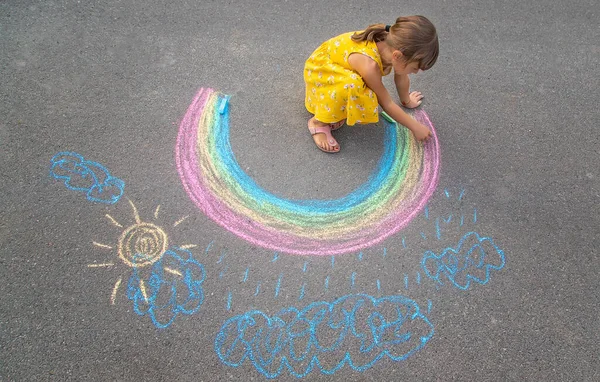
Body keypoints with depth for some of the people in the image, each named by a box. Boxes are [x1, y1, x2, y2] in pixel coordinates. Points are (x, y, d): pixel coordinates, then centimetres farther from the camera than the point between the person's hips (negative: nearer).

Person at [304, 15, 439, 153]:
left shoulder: (394, 45, -22)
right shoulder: (369, 64, -40)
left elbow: (401, 78, 1)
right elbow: (386, 104, -25)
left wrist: (406, 100, 18)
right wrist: (415, 127, -16)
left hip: (344, 71, 7)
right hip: (320, 71, -7)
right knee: (351, 86, -37)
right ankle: (319, 122, -15)